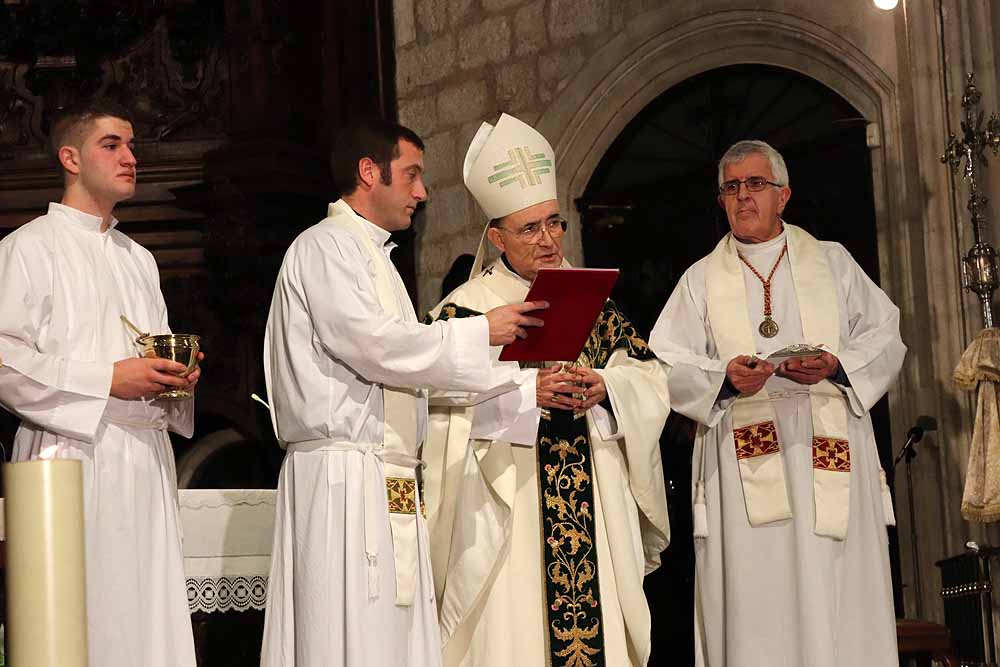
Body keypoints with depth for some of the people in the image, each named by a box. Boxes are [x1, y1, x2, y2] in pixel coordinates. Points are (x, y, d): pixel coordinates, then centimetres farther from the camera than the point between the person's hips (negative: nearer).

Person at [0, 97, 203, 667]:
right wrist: (107, 380, -16)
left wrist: (177, 377, 7)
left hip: (145, 459, 7)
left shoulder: (139, 259, 23)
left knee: (152, 621, 1)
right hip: (74, 454, -7)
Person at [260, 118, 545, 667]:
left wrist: (528, 383, 15)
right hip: (344, 475, -9)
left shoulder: (372, 256, 26)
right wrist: (481, 331, -9)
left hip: (390, 481, 9)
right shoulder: (325, 246, -5)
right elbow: (373, 344, -17)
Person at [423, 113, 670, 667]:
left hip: (595, 502, 4)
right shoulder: (467, 307, 1)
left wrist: (605, 387, -11)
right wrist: (528, 393, -20)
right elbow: (446, 397, -11)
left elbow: (649, 377, 10)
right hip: (506, 505, -4)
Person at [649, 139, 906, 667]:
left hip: (830, 451, 0)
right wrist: (724, 378, -15)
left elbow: (885, 337, 9)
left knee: (840, 595, -5)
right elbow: (669, 366, 4)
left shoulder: (833, 262, 16)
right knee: (754, 609, -7)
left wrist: (836, 366, -10)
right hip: (743, 458, 0)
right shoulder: (701, 279, 15)